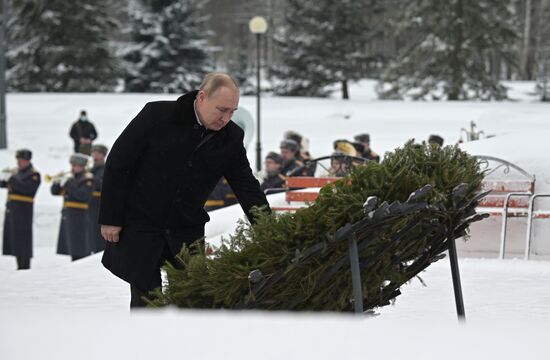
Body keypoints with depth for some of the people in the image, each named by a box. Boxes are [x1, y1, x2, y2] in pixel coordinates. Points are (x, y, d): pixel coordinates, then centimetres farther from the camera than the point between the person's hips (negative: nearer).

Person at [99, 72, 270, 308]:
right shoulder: (157, 115, -13)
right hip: (140, 227, -3)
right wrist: (110, 218, -8)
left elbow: (247, 187, 1)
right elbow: (117, 163, -8)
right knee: (145, 300, 0)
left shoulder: (231, 138, -3)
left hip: (187, 232, 3)